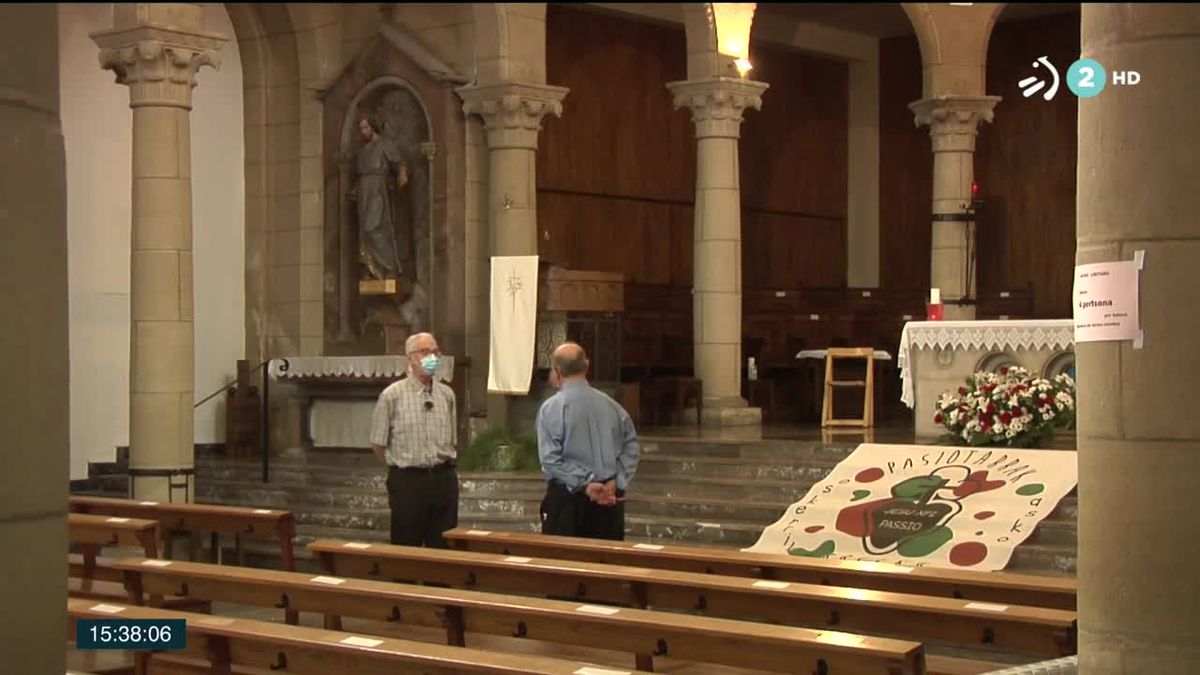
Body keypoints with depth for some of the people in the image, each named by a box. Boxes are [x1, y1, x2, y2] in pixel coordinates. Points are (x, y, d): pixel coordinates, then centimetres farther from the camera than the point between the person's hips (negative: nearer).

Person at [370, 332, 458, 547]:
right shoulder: (392, 396, -6)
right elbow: (378, 443, 0)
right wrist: (401, 466, 7)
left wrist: (442, 468, 10)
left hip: (443, 479, 4)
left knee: (443, 547, 7)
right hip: (407, 481, -4)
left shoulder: (447, 394, 8)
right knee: (407, 548, 2)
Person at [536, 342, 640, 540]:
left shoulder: (551, 408, -9)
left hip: (568, 496, -4)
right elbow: (631, 446, 3)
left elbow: (550, 459, -15)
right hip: (610, 498, 4)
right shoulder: (610, 405, 3)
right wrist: (617, 482, -2)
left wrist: (584, 485, -15)